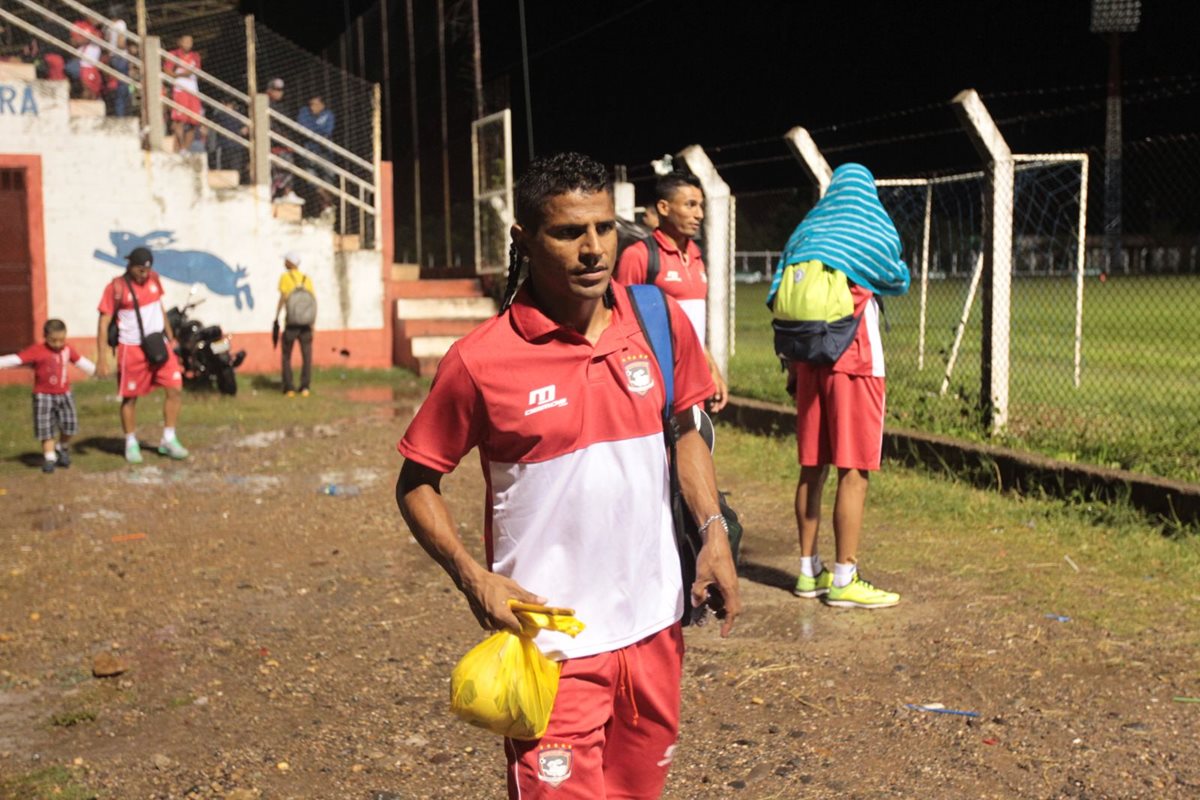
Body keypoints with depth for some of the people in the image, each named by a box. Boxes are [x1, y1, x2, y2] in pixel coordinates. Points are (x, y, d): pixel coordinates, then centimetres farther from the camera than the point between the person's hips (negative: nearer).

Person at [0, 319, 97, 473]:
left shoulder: (68, 350, 2)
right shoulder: (37, 351, -14)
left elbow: (81, 361, 18)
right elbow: (16, 359, -20)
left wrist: (95, 370, 28)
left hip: (64, 394, 4)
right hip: (43, 396, -4)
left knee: (69, 425, 6)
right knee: (46, 429, -2)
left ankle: (62, 449, 31)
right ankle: (49, 458, 7)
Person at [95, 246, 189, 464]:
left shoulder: (153, 278, 4)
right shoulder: (116, 288, -11)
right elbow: (103, 323, -10)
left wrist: (170, 337, 19)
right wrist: (102, 358, -15)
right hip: (132, 349, -5)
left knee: (175, 389, -3)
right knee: (130, 397, 5)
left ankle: (168, 440, 8)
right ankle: (131, 443, 20)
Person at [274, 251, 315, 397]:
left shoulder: (285, 277, -1)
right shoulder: (307, 279, 9)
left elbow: (282, 299, -10)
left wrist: (276, 318, -6)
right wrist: (312, 322, 11)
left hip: (291, 321, -2)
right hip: (306, 321, 2)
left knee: (287, 355, 8)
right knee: (306, 355, 7)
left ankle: (289, 387, 3)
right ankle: (305, 386, 0)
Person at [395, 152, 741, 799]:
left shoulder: (660, 322, -2)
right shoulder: (480, 362, -15)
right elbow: (415, 484, -4)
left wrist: (714, 533, 1)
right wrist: (473, 578, -16)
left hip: (655, 623, 5)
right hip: (549, 642, -4)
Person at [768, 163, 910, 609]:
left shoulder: (805, 232, 10)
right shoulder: (875, 230, -2)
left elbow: (778, 300, 8)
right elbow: (898, 282, 13)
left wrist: (791, 367, 13)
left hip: (809, 361, 5)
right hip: (854, 362, -5)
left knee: (812, 468, 10)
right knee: (854, 471, -3)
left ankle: (808, 571, 16)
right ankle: (844, 580, -3)